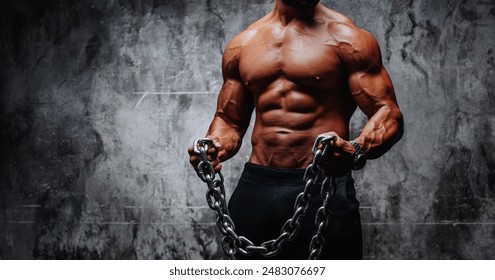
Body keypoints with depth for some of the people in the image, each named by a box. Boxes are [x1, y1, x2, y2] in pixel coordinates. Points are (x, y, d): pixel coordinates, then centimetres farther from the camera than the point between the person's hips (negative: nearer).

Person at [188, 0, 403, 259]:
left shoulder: (345, 37, -1)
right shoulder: (241, 45, 13)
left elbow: (389, 113, -8)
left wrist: (356, 151, -29)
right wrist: (213, 147, -5)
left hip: (323, 189, -4)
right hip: (255, 189, 4)